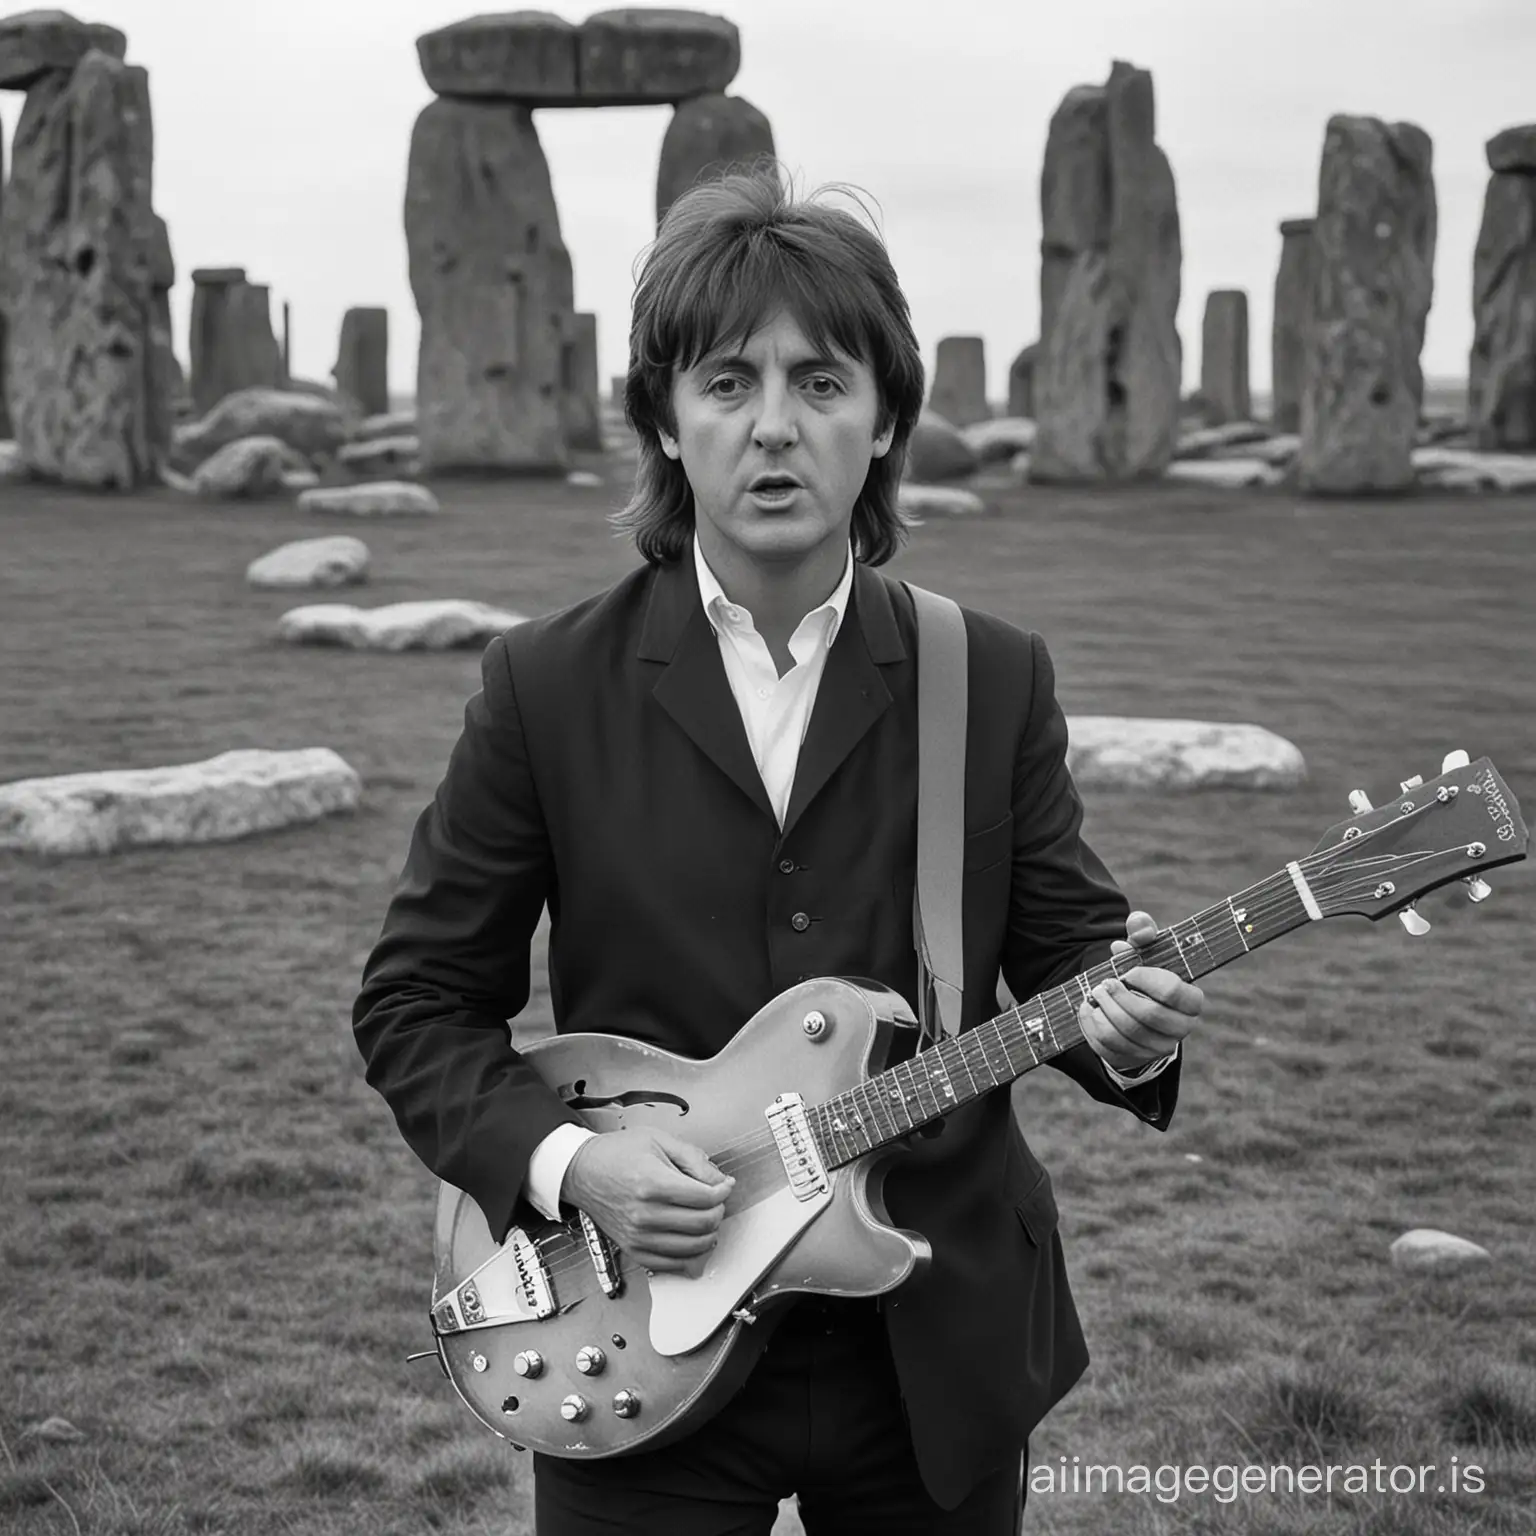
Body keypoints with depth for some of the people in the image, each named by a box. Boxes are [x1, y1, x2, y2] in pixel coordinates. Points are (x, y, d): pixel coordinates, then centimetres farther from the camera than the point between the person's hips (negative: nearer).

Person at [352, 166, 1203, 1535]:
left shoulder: (994, 681, -1)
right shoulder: (548, 688, -6)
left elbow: (1066, 944, 3)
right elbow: (417, 1000, 0)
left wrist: (1122, 1022, -20)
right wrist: (563, 1161, -15)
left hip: (941, 1356, 2)